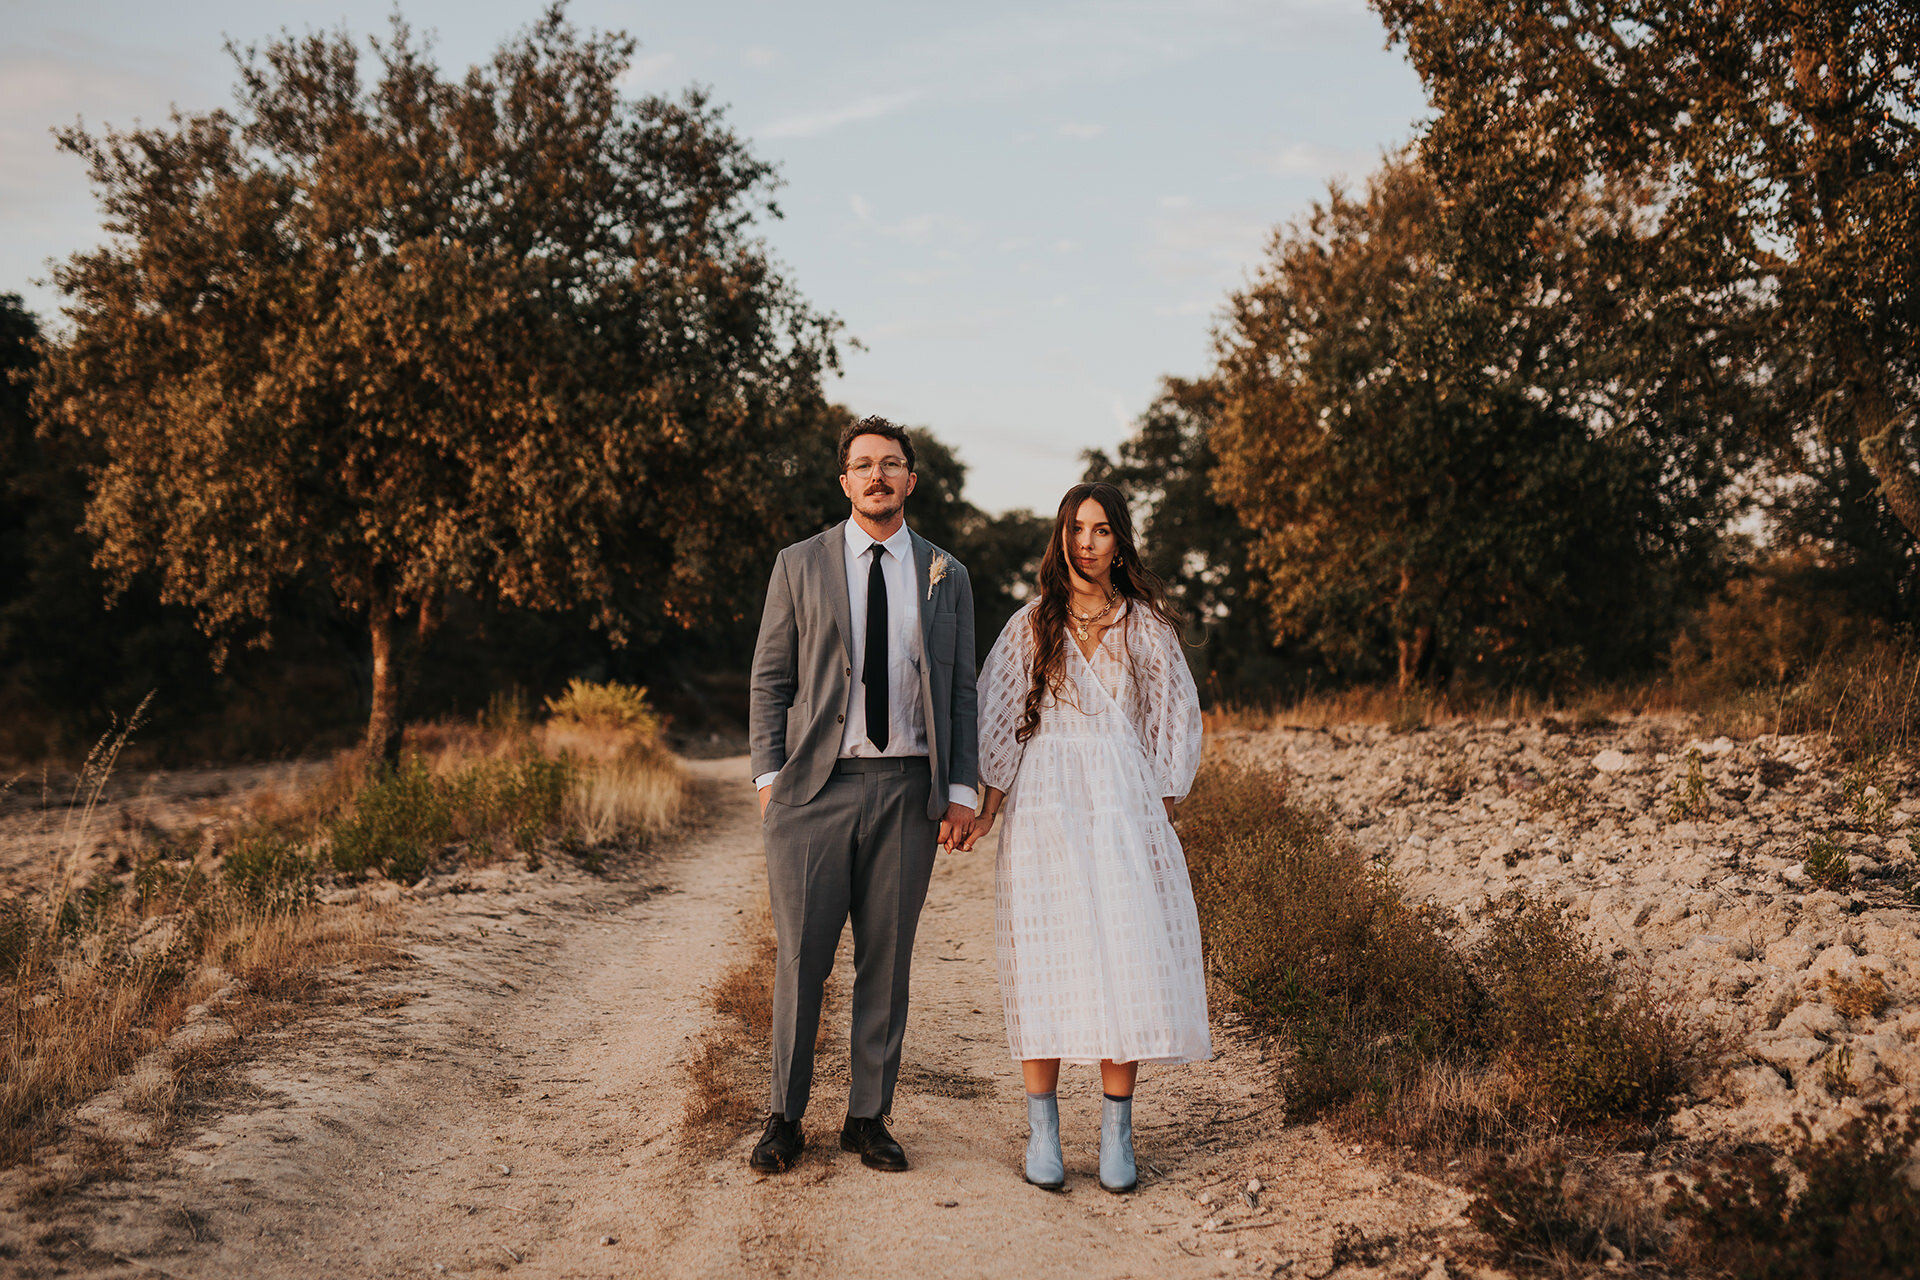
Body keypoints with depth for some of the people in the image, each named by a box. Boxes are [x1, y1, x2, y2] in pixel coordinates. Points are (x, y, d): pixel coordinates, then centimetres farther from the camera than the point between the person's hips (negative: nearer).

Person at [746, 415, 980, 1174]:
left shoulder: (947, 576, 11)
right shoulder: (800, 567, 6)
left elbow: (961, 690, 11)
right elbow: (770, 680, 6)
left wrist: (962, 789, 2)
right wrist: (769, 777, -3)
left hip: (907, 790, 2)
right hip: (816, 787, -1)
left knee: (887, 960, 7)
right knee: (801, 957, 1)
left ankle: (869, 1118, 19)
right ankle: (785, 1118, 15)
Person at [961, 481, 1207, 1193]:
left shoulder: (1147, 625, 9)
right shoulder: (1031, 625, 7)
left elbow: (1174, 717, 12)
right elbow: (994, 717, 7)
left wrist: (1162, 806, 5)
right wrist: (990, 802, -2)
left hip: (1124, 804, 1)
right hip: (1045, 806, 0)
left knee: (1128, 958, -5)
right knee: (1044, 961, -3)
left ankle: (1116, 1134, 3)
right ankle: (1042, 1130, 5)